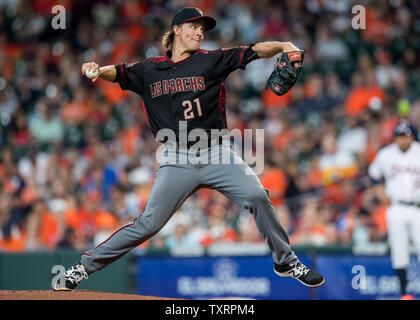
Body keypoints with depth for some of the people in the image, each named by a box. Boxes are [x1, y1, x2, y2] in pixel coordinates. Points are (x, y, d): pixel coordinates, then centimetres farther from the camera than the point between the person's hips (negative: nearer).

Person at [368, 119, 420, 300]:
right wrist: (380, 191, 7)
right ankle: (404, 293, 9)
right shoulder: (385, 155, 5)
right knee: (399, 251, 1)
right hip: (396, 209, 2)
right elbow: (373, 172, 21)